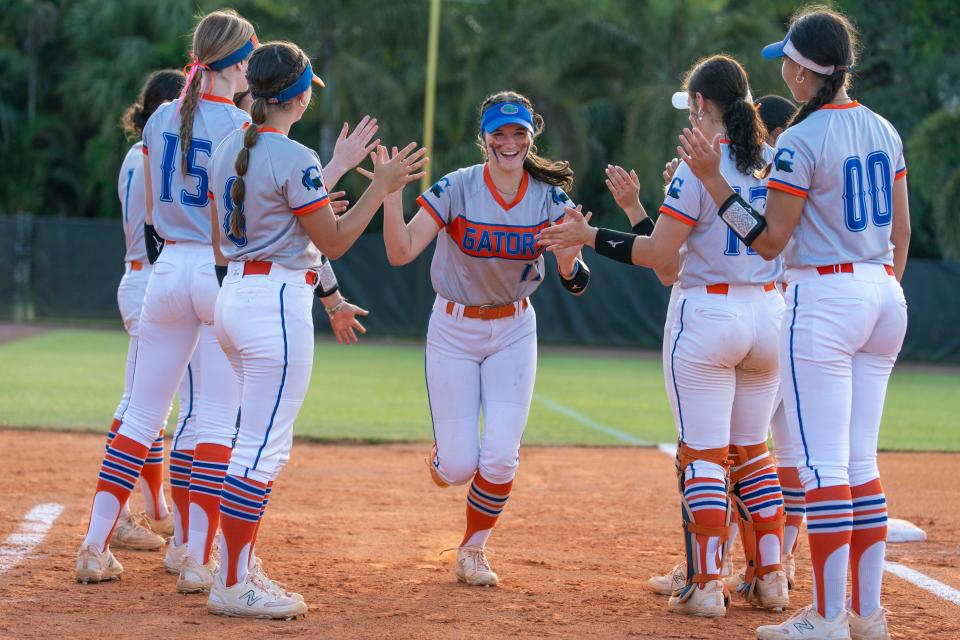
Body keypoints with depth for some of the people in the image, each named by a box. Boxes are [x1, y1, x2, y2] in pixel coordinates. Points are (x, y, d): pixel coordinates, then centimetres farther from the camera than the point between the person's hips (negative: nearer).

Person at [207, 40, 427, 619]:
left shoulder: (229, 151, 10)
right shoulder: (295, 160, -15)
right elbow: (334, 242, -10)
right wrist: (382, 185, -4)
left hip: (233, 296, 9)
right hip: (278, 305, -9)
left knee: (267, 443, 18)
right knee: (264, 448, -6)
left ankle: (242, 567, 21)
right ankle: (232, 586, -5)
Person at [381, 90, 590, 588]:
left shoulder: (548, 196, -9)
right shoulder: (456, 189, -16)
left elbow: (572, 279, -17)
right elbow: (401, 252, -25)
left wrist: (571, 251, -38)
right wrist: (391, 193, -39)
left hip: (513, 331, 2)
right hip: (454, 330, -2)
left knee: (500, 458, -10)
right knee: (458, 466, -5)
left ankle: (473, 550, 15)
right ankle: (444, 452, 34)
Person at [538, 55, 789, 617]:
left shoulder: (699, 167, -13)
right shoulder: (775, 162, 5)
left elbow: (658, 253, -13)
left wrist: (590, 237, -4)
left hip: (707, 314, -6)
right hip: (768, 312, 6)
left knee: (703, 455, -1)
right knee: (751, 453, 16)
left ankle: (707, 585, -4)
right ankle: (771, 579, 14)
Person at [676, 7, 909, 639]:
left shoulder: (801, 141, -13)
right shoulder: (884, 130, 9)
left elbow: (769, 240, -11)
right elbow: (901, 231, 14)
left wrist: (712, 177, -9)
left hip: (824, 298, -8)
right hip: (885, 295, 8)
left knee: (823, 464, -6)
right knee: (861, 460, 12)